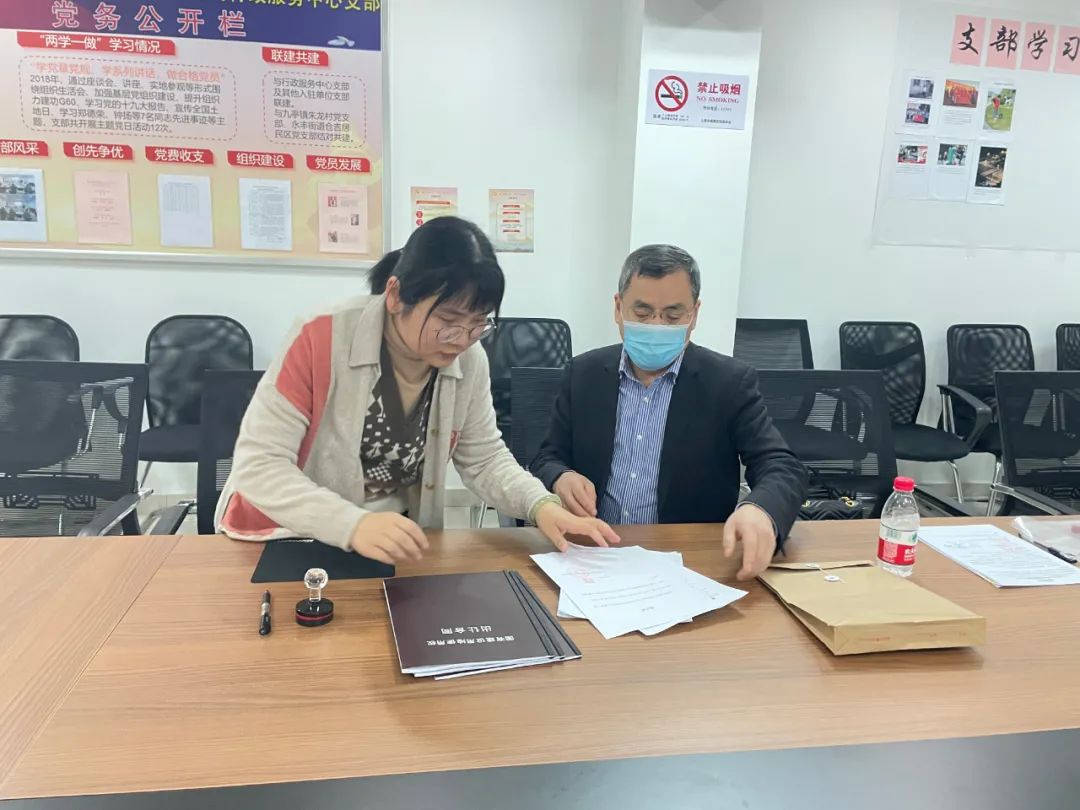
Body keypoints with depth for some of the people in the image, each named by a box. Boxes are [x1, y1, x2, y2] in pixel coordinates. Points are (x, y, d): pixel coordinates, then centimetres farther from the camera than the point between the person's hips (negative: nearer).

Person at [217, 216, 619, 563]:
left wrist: (541, 506, -18)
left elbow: (485, 459, 1)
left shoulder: (469, 361, -8)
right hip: (283, 536, -2)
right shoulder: (320, 341, -22)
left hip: (394, 540, 3)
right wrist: (353, 525, -35)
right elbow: (257, 464, -22)